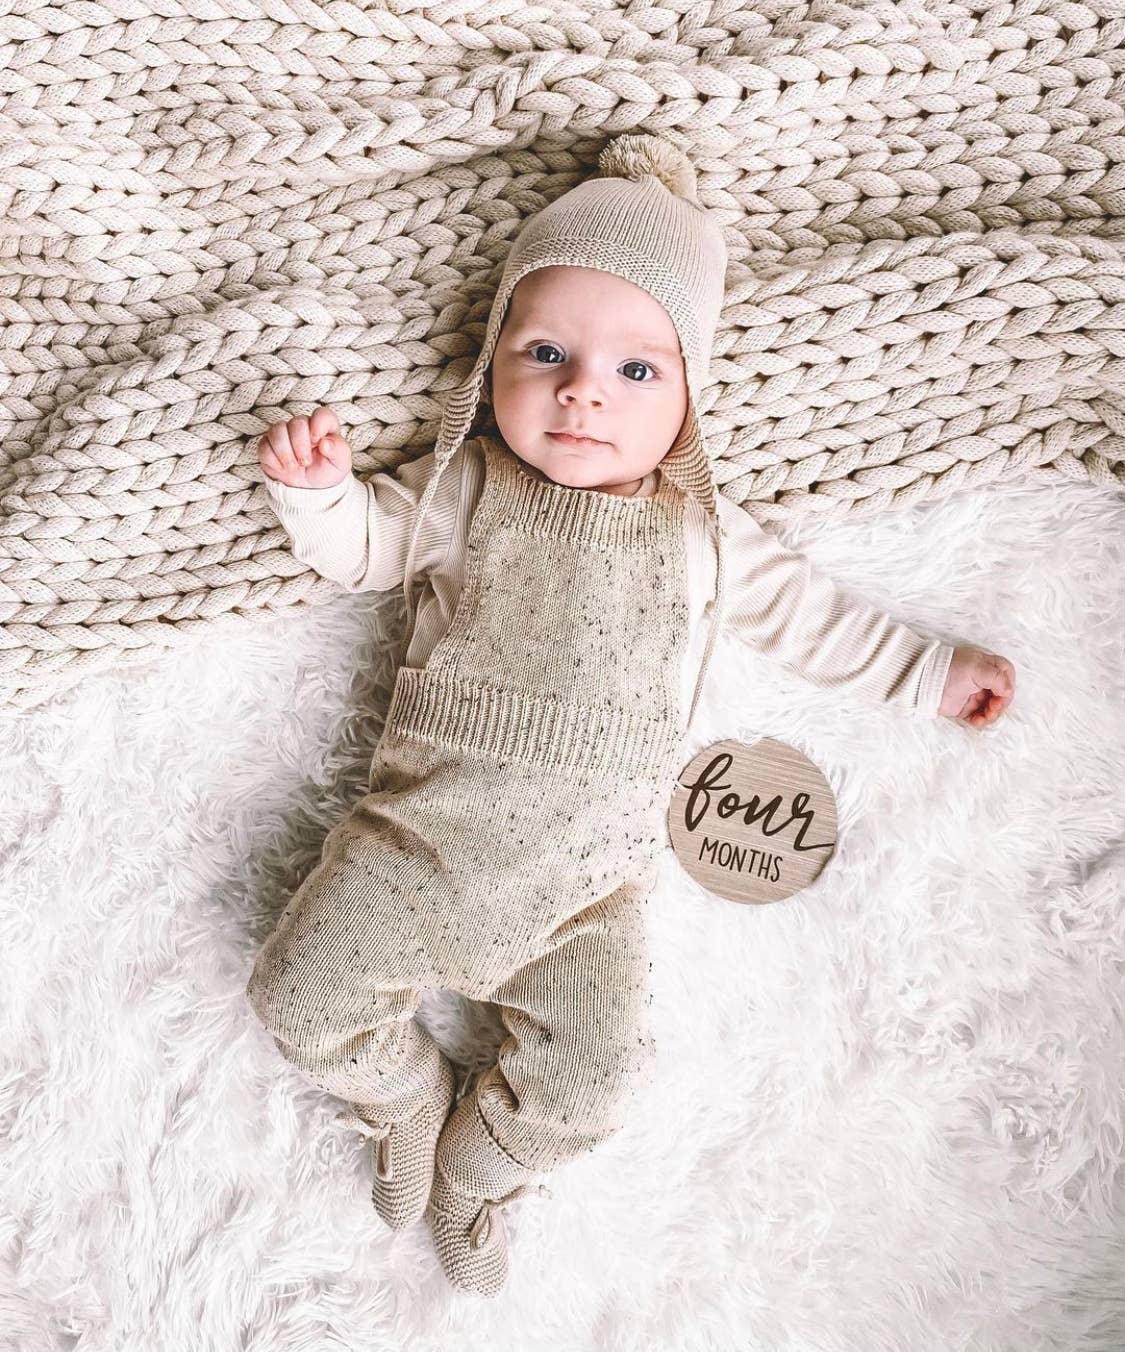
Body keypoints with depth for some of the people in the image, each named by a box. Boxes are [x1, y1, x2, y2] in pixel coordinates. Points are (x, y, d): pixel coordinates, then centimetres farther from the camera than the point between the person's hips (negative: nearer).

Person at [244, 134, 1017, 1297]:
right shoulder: (467, 489, 6)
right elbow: (366, 546, 11)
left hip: (585, 876, 0)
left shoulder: (702, 536, 8)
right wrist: (316, 484, -10)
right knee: (301, 994, -4)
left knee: (595, 1081, -6)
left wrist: (933, 673, 16)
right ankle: (412, 1101, 27)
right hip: (424, 829, 0)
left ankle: (475, 1168, 26)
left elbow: (810, 615, 15)